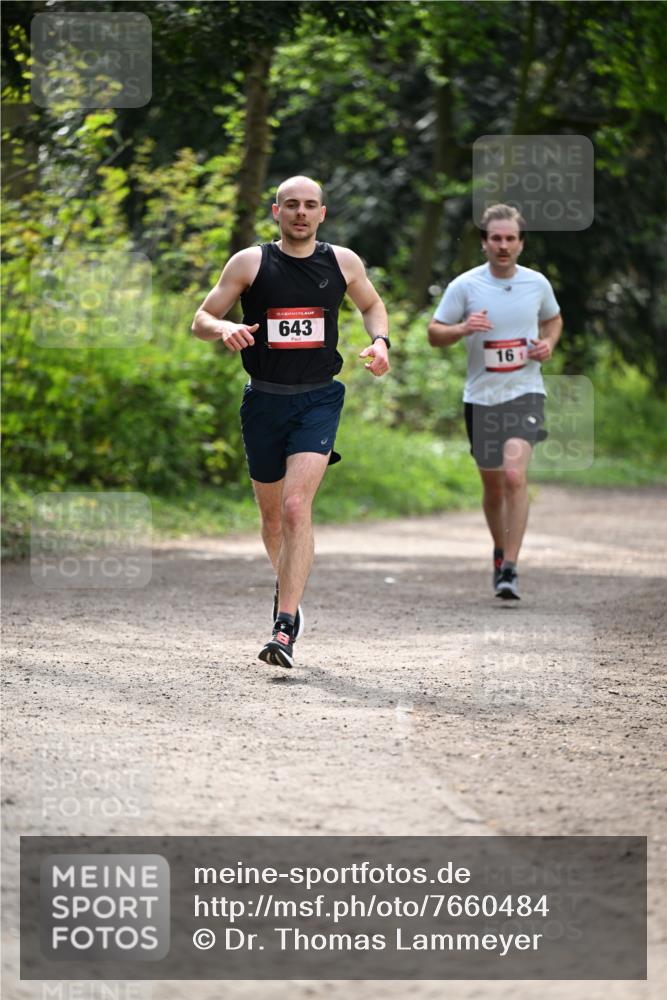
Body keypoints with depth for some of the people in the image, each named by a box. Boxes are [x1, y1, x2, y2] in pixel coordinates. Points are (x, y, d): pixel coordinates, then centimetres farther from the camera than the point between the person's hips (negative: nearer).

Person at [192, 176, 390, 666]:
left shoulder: (343, 262, 3)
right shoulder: (250, 262, -1)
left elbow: (372, 305, 22)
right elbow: (201, 320, 1)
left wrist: (380, 340, 2)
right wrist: (225, 329, -22)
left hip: (318, 400, -1)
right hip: (264, 400, 2)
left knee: (296, 506, -18)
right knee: (272, 513, 14)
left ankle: (285, 627, -22)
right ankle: (288, 589, 43)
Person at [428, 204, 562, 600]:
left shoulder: (537, 283, 1)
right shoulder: (464, 286, -4)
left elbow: (553, 319, 21)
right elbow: (434, 333, 1)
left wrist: (549, 343, 0)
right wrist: (463, 328, -20)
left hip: (525, 392, -1)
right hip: (481, 397, 1)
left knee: (515, 475, -20)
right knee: (493, 485, 11)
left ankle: (511, 568, -18)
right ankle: (500, 550, 38)